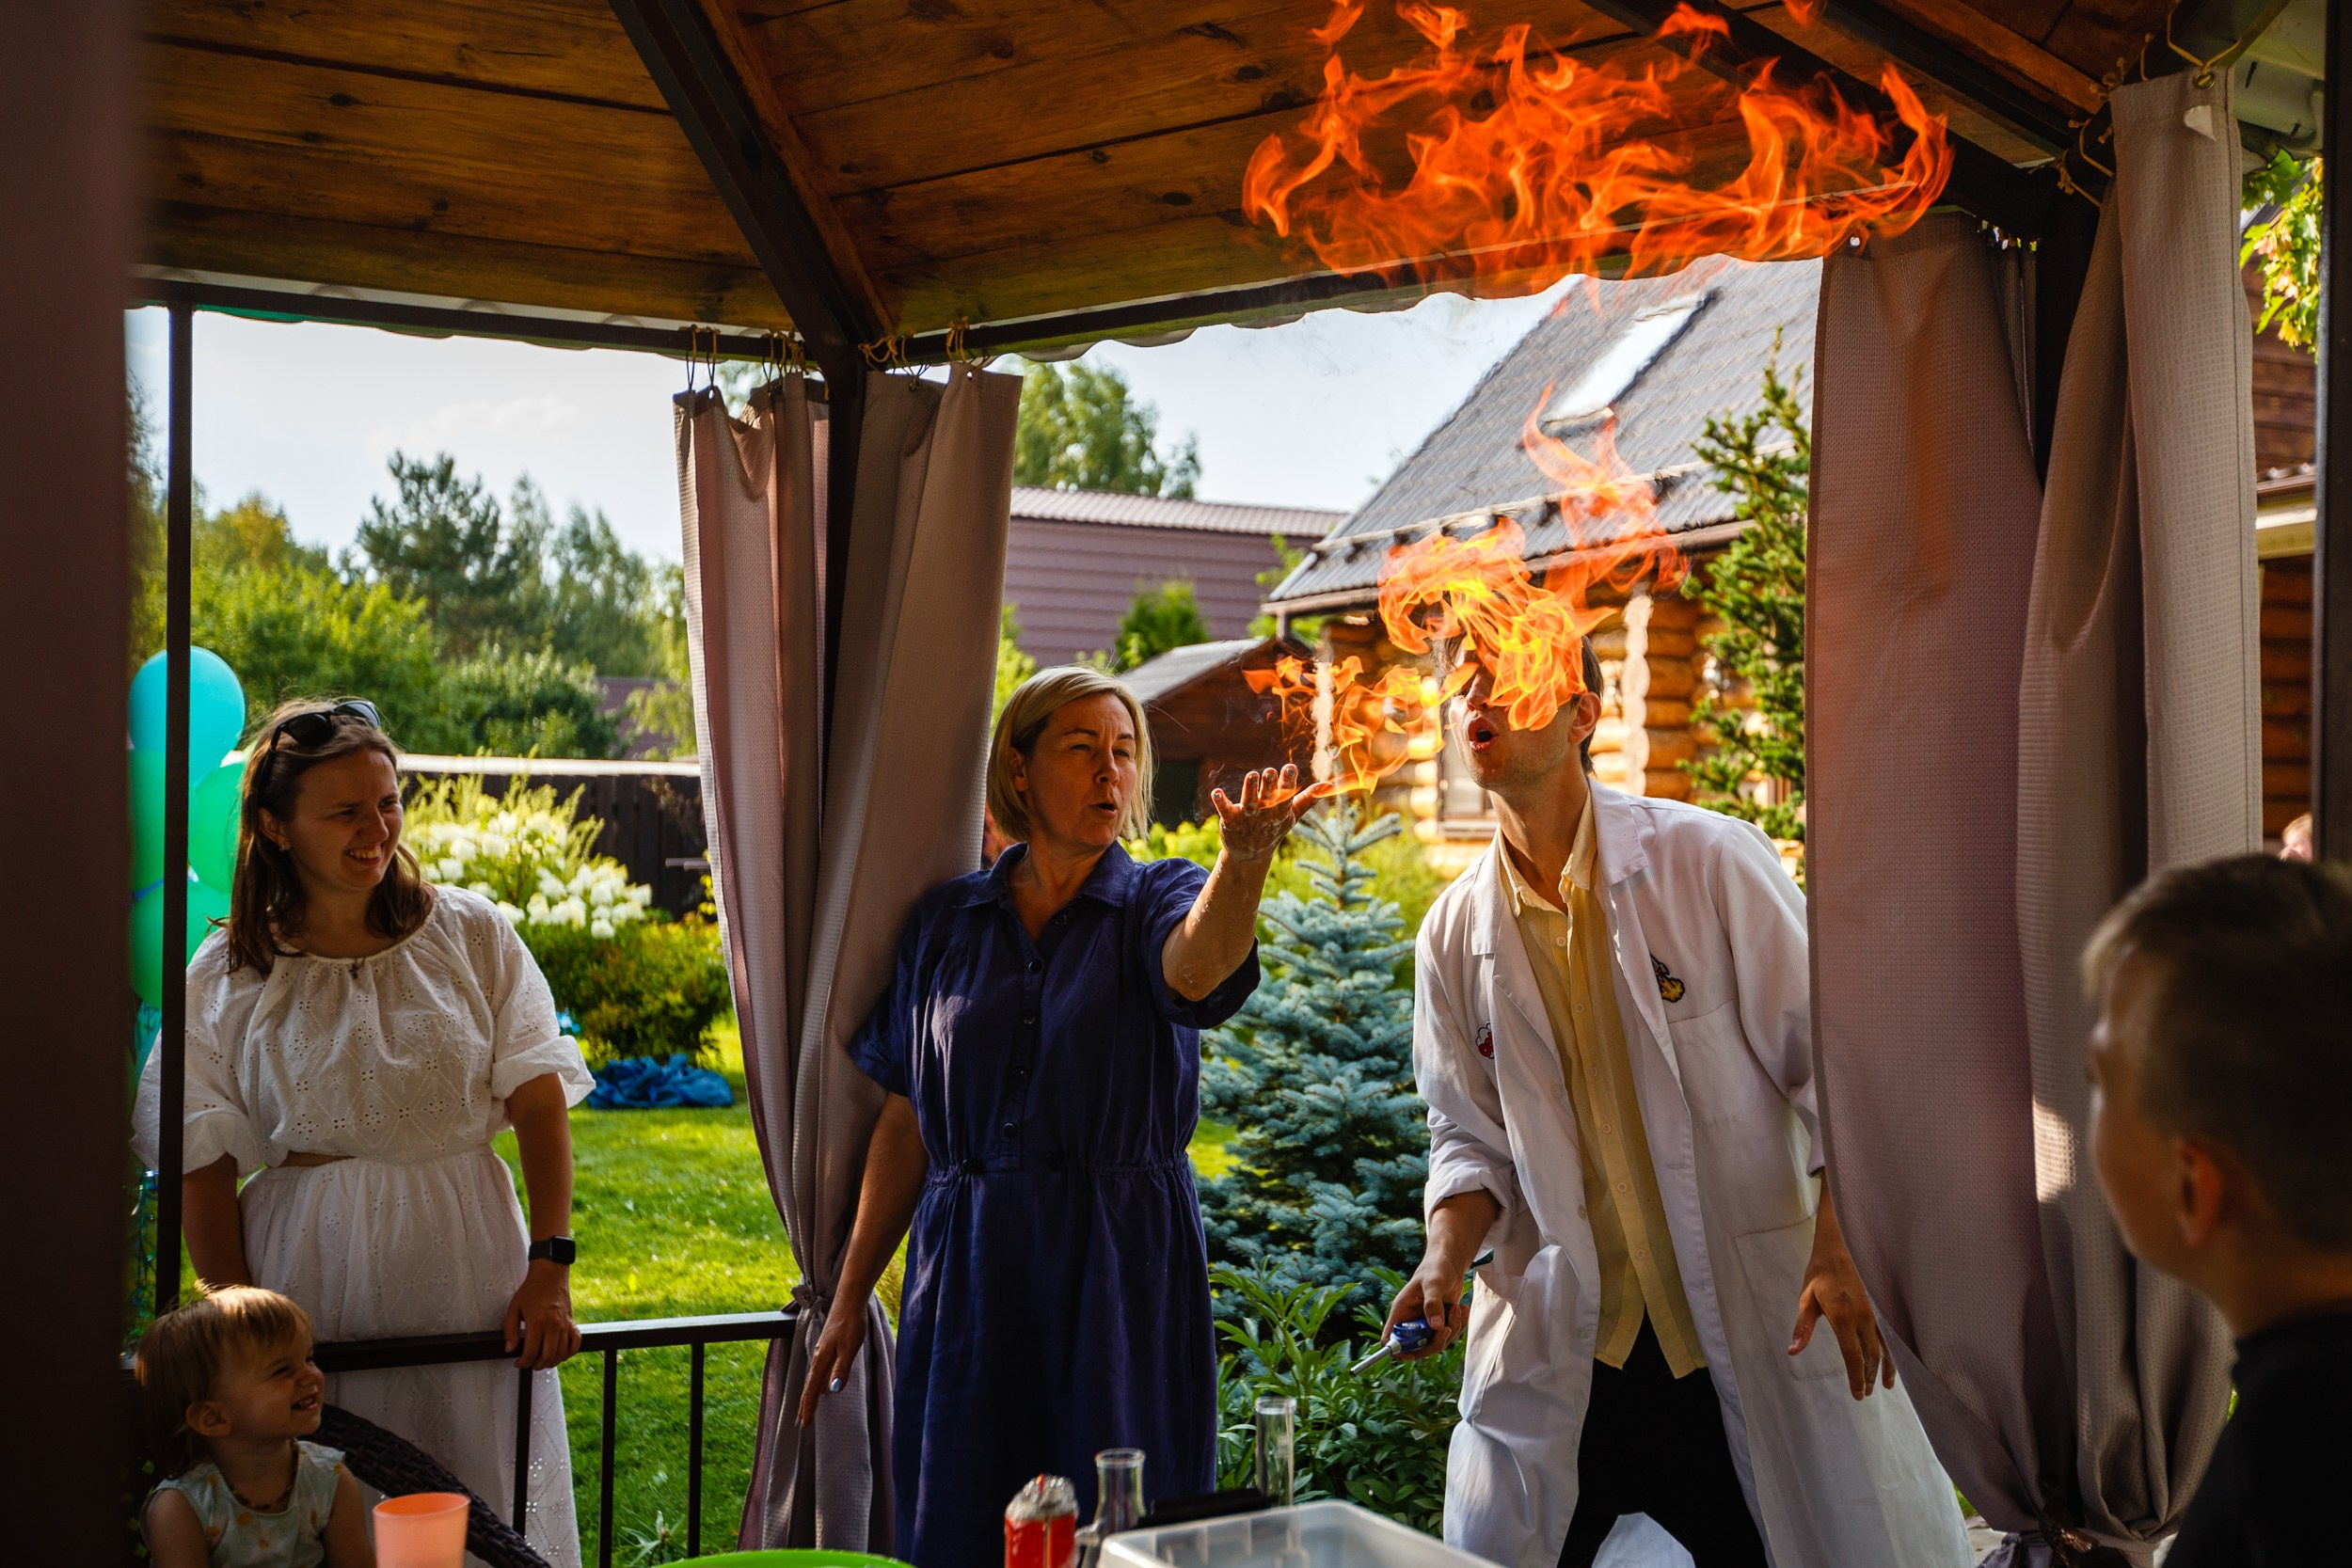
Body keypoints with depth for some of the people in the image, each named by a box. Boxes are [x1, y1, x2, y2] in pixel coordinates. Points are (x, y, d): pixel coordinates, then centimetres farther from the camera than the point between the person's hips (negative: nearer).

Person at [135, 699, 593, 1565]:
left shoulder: (472, 932, 1)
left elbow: (539, 1101, -1)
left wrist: (549, 1266, -9)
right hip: (312, 1277, 0)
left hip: (465, 1264, 1)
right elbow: (203, 1166, 1)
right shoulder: (227, 974, 0)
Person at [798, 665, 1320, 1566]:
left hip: (1122, 1272, -2)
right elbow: (905, 1123, 10)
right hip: (968, 1279, 2)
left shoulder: (1155, 902, 1)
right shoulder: (945, 924, 7)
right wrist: (849, 1297, 10)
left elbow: (1196, 967, -25)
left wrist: (1244, 856, -46)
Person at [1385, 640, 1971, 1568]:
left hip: (1760, 1332, -2)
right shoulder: (1454, 933, 4)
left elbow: (1829, 1059, -6)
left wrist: (1840, 1249, -16)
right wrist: (1444, 1264, -6)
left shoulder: (1709, 859, -7)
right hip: (1560, 1348, 3)